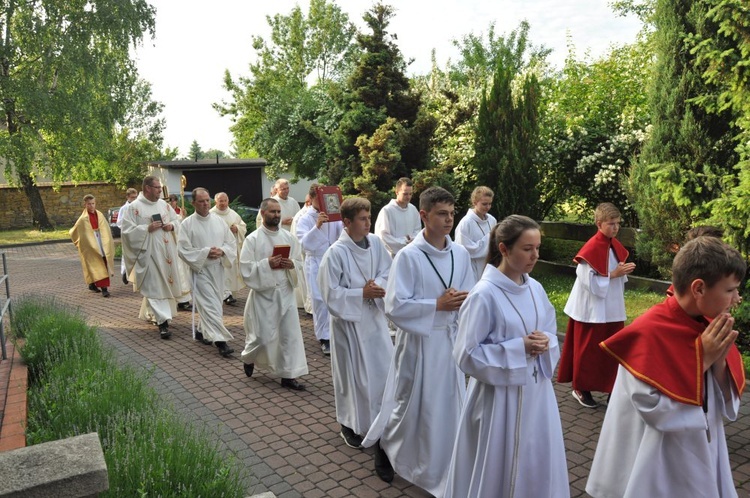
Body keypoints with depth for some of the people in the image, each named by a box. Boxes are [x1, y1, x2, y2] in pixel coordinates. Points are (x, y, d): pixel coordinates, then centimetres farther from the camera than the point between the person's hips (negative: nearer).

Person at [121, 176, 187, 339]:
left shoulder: (164, 204, 9)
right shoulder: (134, 207, -7)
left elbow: (176, 220, 18)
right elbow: (127, 230, -10)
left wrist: (172, 226, -5)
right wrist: (147, 229, -20)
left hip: (166, 250, 6)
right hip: (148, 252, -6)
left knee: (166, 282, 13)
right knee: (155, 286, -8)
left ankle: (149, 312, 34)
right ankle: (163, 322, -10)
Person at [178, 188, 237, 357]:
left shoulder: (219, 221, 6)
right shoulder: (187, 224, -5)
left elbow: (232, 242, 8)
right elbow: (183, 250, -9)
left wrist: (222, 251, -13)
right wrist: (205, 253, -18)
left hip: (218, 268, 5)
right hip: (200, 269, -5)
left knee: (211, 303, 14)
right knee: (210, 305, -11)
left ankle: (202, 331, 35)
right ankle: (220, 340, -13)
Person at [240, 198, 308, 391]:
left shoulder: (289, 237, 5)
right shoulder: (252, 239, -6)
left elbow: (300, 262, 10)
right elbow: (245, 268, -11)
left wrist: (291, 264, -12)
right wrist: (267, 264, -22)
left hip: (285, 292, 4)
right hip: (263, 293, -4)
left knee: (291, 334, 1)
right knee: (263, 336, 2)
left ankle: (289, 375, 12)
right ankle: (248, 358, 35)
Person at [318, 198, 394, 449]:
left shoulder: (375, 243, -4)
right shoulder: (336, 253, -19)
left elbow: (386, 270, 6)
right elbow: (331, 293, -16)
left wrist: (378, 286, -14)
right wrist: (362, 293, -19)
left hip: (375, 315, 5)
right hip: (349, 319, -5)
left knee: (384, 367, 11)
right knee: (353, 373, 7)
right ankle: (350, 424, 27)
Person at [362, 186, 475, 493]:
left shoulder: (461, 254, 0)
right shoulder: (408, 256, -17)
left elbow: (470, 297, 8)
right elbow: (395, 306, -20)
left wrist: (461, 301, -14)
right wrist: (438, 304, -22)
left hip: (450, 339, 5)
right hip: (418, 341, -5)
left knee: (449, 404, 14)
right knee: (410, 404, 9)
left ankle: (442, 466, 36)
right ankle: (383, 444, 39)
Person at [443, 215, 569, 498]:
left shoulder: (535, 288, 1)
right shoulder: (484, 294, -19)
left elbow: (551, 332, 13)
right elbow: (467, 355, -18)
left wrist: (545, 343, -10)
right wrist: (519, 348, -22)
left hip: (537, 391, 6)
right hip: (501, 396, -6)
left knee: (537, 465, 19)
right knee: (498, 469, 10)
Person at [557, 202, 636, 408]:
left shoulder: (615, 245, 5)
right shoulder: (591, 248, -20)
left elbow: (617, 272, 14)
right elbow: (588, 280, -22)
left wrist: (624, 271, -7)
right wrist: (613, 275, -21)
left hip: (612, 307, 8)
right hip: (593, 308, -7)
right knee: (588, 349, 4)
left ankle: (610, 386, 28)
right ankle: (581, 388, 19)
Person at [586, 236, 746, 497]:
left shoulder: (711, 329, -3)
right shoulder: (649, 334, -25)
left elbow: (728, 406, 2)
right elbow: (655, 410, -24)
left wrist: (719, 361, -16)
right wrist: (703, 360, -23)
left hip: (703, 457, 7)